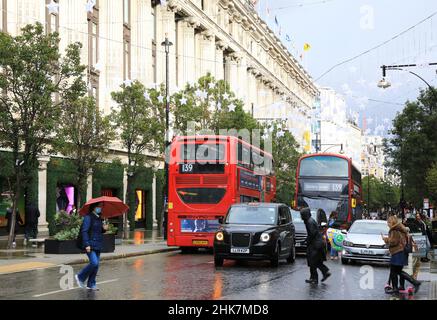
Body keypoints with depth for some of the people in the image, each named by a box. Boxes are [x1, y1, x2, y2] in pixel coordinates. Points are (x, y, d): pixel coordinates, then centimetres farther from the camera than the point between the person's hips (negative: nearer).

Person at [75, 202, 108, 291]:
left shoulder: (99, 218, 16)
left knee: (96, 265, 7)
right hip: (90, 245, -8)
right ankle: (80, 277, 4)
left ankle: (91, 284, 15)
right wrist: (87, 245, -20)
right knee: (94, 263, -16)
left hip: (98, 245, 8)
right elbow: (84, 231, -14)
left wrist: (104, 229, 1)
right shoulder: (88, 217, -10)